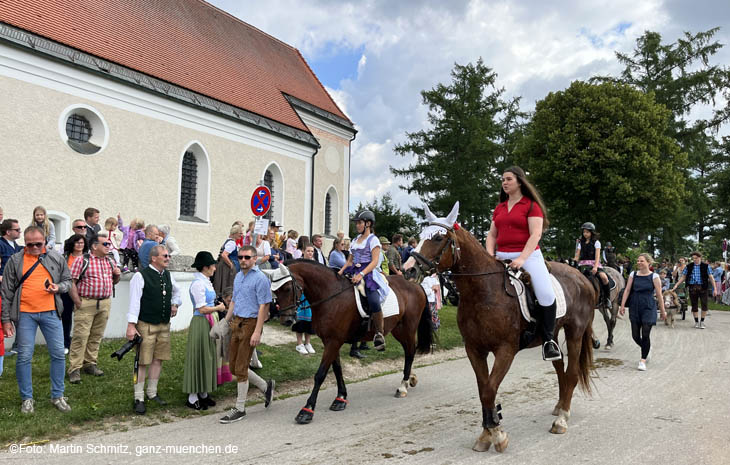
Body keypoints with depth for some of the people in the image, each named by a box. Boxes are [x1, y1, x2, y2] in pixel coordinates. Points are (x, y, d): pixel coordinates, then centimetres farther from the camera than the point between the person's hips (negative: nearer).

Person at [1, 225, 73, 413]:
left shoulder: (56, 258, 6)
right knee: (24, 357, 3)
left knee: (58, 354, 2)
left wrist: (58, 287, -8)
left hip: (50, 312, 1)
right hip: (25, 313, -1)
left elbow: (67, 280, 16)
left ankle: (57, 396, 16)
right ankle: (27, 399, 17)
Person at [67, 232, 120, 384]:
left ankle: (90, 364, 24)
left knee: (96, 336, 12)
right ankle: (74, 369, 0)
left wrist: (117, 275, 0)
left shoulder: (110, 262, 12)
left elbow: (113, 282, 23)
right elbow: (71, 282, -9)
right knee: (80, 336, -5)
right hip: (86, 303, -6)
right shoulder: (82, 261, -7)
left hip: (105, 304, 6)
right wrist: (78, 302, -12)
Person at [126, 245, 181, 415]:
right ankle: (139, 398, 9)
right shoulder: (141, 276, -11)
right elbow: (134, 301, -15)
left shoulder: (168, 275, 9)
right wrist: (131, 325, -19)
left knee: (158, 359, 12)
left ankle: (152, 393, 26)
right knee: (143, 362, -1)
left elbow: (176, 291, 31)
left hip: (164, 325, 7)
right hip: (145, 326, -6)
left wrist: (175, 304, 14)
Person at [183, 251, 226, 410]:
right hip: (200, 323, -9)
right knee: (198, 358, -1)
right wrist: (218, 308, -8)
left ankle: (203, 393, 25)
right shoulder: (198, 284, -18)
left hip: (208, 323, 9)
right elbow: (202, 309, -20)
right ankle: (192, 398, 10)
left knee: (207, 357, 14)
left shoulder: (206, 282, 10)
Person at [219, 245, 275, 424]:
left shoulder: (260, 278, -12)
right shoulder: (238, 276, 14)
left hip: (250, 323, -8)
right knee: (234, 367, 12)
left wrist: (257, 332, -21)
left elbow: (263, 306, -16)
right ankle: (266, 386, 30)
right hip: (236, 322, 8)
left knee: (240, 368, -3)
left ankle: (240, 409, 11)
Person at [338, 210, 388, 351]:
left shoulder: (373, 239, -1)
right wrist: (341, 272, 4)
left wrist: (361, 274, -23)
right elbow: (350, 261, 21)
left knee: (373, 301, -28)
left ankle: (379, 333, -14)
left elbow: (375, 261, -11)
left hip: (369, 272, -7)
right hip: (355, 272, 8)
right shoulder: (355, 240, 21)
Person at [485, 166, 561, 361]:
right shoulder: (499, 208, 16)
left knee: (546, 295, -21)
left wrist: (521, 259, -21)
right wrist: (490, 256, -2)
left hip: (528, 255, -5)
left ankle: (548, 339, -3)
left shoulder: (531, 205, -1)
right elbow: (492, 235, 15)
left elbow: (535, 234, -10)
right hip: (502, 257, 5)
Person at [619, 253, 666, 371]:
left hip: (648, 308, -3)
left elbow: (659, 295, -1)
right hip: (634, 307, 3)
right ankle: (647, 349, 35)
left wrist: (663, 311, 0)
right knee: (635, 335, 5)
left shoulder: (654, 276, -2)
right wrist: (622, 305, -5)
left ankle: (643, 361, 4)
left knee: (645, 335, -7)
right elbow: (627, 290, 3)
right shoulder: (633, 274, 6)